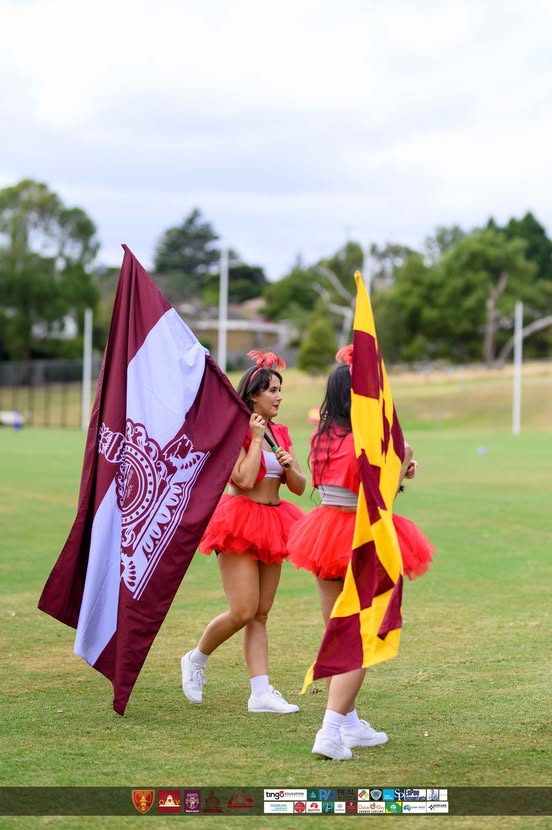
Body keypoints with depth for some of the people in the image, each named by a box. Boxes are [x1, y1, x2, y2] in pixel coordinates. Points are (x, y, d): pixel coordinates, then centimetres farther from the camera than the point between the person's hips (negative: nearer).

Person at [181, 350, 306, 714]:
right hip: (239, 521, -7)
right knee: (243, 612, -11)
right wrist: (256, 438, -14)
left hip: (272, 523, 7)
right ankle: (196, 659, 13)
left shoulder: (280, 433, 12)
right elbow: (245, 479, -21)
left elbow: (300, 486, 12)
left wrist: (289, 467, -8)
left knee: (261, 615, 5)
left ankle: (261, 693, 3)